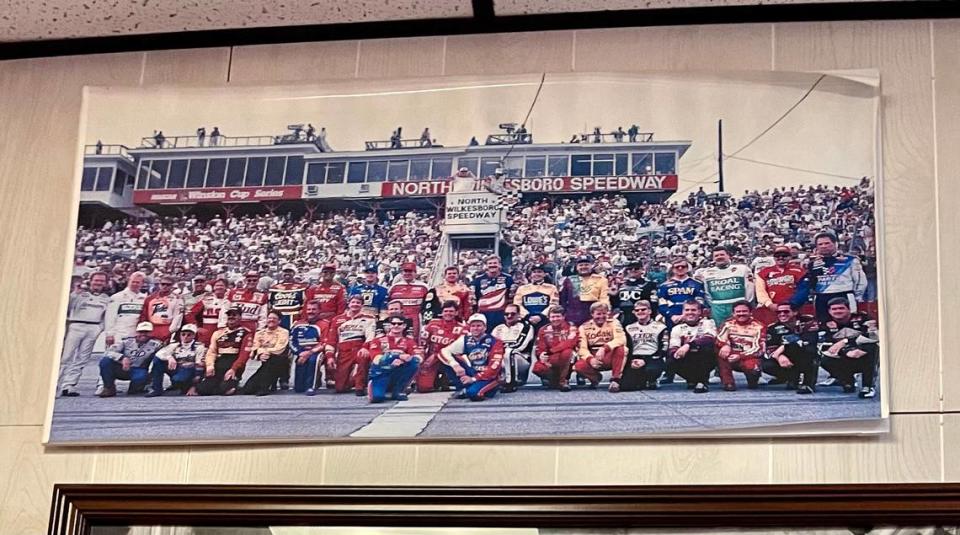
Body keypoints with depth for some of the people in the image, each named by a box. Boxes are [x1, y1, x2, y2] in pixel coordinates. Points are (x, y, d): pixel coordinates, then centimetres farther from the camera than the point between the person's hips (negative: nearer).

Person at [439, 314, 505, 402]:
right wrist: (455, 365, -25)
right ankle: (462, 389, -7)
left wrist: (473, 379, -24)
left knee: (473, 393, -37)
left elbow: (494, 368, -19)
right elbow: (444, 351, -5)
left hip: (488, 377, -5)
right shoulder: (465, 340, 0)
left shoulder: (495, 343, -12)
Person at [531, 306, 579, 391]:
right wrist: (541, 355, -29)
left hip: (568, 359, -3)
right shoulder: (544, 330, 3)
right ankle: (554, 380, 4)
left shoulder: (571, 328, -7)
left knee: (566, 352, -37)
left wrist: (550, 351, -25)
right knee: (537, 368, -28)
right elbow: (540, 349, -3)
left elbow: (570, 344, -24)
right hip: (550, 360, 3)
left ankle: (563, 380, -18)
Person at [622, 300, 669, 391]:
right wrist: (631, 361, -10)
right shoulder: (629, 328, 18)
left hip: (653, 359, -2)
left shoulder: (660, 327, 6)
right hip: (634, 359, 3)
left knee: (650, 370, -40)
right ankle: (643, 382, 9)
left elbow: (663, 350, -3)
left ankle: (651, 382, -3)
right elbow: (626, 349, 12)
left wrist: (645, 361, -15)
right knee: (625, 386, -24)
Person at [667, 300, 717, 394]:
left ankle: (702, 382, -19)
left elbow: (710, 339, -24)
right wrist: (677, 352, -31)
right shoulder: (677, 328, 7)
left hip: (705, 360, -3)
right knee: (671, 363, -26)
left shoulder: (707, 323, -3)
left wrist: (688, 345, -38)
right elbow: (673, 349, -5)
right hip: (688, 361, 3)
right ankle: (693, 379, 2)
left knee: (707, 347, -33)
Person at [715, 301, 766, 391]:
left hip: (749, 358, -2)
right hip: (731, 357, 2)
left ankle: (752, 381, 1)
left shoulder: (758, 327, 0)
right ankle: (728, 382, -23)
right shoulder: (728, 324, 7)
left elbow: (759, 348, -10)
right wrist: (724, 345, -36)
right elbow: (720, 337, -11)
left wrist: (740, 356, -23)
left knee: (752, 368, -37)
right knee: (720, 352, -29)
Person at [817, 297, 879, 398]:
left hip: (866, 359, -2)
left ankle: (868, 386, -26)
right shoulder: (826, 324, -4)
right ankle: (847, 382, -1)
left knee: (870, 348, -34)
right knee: (825, 361, -27)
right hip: (844, 361, 2)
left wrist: (845, 342, -29)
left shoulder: (861, 318, -10)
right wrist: (846, 352, -33)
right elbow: (823, 346, -17)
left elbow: (873, 336, -25)